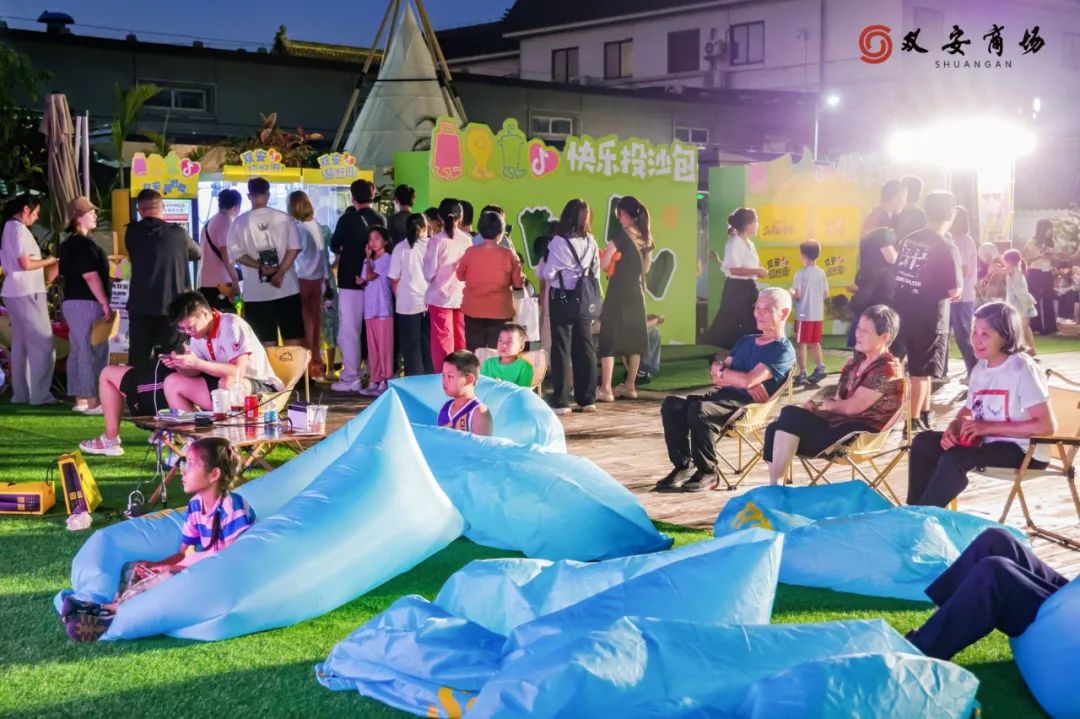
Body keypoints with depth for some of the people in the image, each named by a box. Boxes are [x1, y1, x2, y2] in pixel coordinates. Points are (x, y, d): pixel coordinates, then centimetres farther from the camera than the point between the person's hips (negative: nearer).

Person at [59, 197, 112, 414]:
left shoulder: (68, 244, 16)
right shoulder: (84, 244, -16)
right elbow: (90, 277, -21)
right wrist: (105, 303, -19)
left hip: (72, 301, 11)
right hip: (87, 303, -11)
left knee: (78, 351, 11)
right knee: (93, 352, -9)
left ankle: (80, 400, 15)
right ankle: (92, 402, -10)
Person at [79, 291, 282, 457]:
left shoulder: (231, 326, -19)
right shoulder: (198, 334, 6)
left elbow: (237, 373, -29)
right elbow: (196, 373, 3)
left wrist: (196, 363, -32)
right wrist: (181, 365, -18)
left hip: (258, 386, -8)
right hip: (223, 388, 8)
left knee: (230, 385, -40)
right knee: (173, 382, -5)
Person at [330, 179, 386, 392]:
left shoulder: (348, 219, -10)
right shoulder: (381, 220, 2)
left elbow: (334, 246, 1)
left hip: (351, 280, -5)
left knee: (349, 329, -1)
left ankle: (351, 377, -3)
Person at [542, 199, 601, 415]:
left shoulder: (559, 242, -12)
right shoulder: (591, 242, 3)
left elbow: (548, 273, -14)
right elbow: (596, 273, 8)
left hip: (562, 299, -4)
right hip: (584, 299, 4)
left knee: (562, 348, 1)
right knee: (585, 348, 11)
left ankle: (561, 402, 0)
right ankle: (587, 399, 16)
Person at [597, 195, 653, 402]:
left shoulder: (621, 235, -13)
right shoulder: (645, 236, 7)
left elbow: (604, 265, -13)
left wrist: (605, 255, 7)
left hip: (619, 292, -7)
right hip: (637, 292, 7)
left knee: (610, 338, -4)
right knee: (634, 338, 12)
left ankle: (605, 389, -8)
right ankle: (630, 385, 19)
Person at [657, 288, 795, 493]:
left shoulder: (783, 351, -3)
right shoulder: (746, 341, 23)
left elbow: (748, 381, -16)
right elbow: (717, 377, 12)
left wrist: (721, 371, 0)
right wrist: (738, 379, -9)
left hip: (748, 405, -8)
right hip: (724, 395, 8)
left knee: (699, 410, -34)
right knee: (672, 404, -15)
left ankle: (708, 473, -17)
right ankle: (683, 466, -8)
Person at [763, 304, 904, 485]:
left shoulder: (887, 370, -13)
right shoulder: (857, 361, 14)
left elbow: (851, 407, -17)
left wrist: (824, 405, -1)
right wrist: (818, 405, -7)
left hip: (859, 434, -9)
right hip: (840, 422, 9)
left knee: (791, 415, -24)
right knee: (775, 429, -9)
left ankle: (775, 486, -19)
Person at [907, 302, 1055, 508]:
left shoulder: (1022, 369, -18)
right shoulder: (981, 367, 7)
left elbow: (1047, 425, -25)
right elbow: (968, 410, 20)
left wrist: (988, 427, -22)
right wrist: (954, 428, -5)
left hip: (1023, 451, -8)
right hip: (987, 442, 8)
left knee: (955, 458, -29)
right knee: (923, 442, -1)